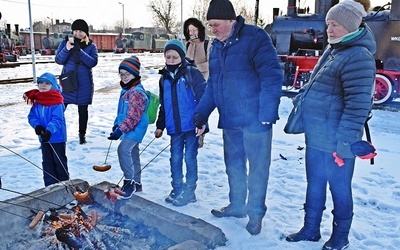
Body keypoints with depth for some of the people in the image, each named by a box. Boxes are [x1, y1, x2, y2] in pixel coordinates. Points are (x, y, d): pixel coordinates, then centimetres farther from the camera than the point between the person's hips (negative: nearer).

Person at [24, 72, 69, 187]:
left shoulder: (57, 102, -17)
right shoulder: (36, 102, 3)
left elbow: (57, 120, -24)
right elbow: (32, 116, 2)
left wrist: (49, 131, -37)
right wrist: (37, 125, -19)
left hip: (57, 137, -6)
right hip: (44, 138, 7)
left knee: (60, 161, 7)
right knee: (47, 162, 14)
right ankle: (50, 185, 26)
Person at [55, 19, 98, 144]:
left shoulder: (91, 46, 1)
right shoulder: (66, 42, 2)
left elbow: (93, 62, -13)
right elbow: (58, 60, -5)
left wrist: (79, 51, -24)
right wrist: (67, 49, -21)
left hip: (84, 83, 0)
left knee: (83, 110, 10)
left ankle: (82, 135, 24)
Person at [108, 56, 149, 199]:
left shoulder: (137, 92, -19)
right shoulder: (126, 90, 13)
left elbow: (133, 117, -25)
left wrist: (120, 130, -27)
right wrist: (116, 124, 16)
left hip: (135, 128, -10)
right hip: (129, 129, 10)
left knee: (123, 149, -24)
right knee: (133, 155, 16)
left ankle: (129, 181, -14)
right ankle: (136, 184, 29)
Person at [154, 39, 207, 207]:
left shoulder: (192, 73, -5)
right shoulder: (164, 78, 12)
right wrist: (160, 125, 19)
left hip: (191, 125, -5)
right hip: (174, 127, 5)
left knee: (190, 157, 2)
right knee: (175, 158, 11)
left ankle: (189, 191, 16)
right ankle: (177, 189, 26)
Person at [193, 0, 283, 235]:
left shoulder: (255, 37, -11)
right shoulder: (216, 46, 11)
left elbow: (272, 77, -16)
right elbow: (212, 84, 16)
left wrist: (267, 115, -20)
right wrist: (202, 114, 8)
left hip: (255, 118, -7)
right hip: (230, 119, 7)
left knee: (258, 166, 6)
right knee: (234, 164, 18)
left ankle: (256, 212, 24)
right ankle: (237, 205, 37)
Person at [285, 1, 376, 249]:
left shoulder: (358, 57, -17)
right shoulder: (333, 50, 12)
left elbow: (357, 105, -21)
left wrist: (345, 142, -21)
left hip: (336, 141, -9)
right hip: (316, 136, 9)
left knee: (339, 187, 8)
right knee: (315, 184, 17)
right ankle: (311, 229, 33)